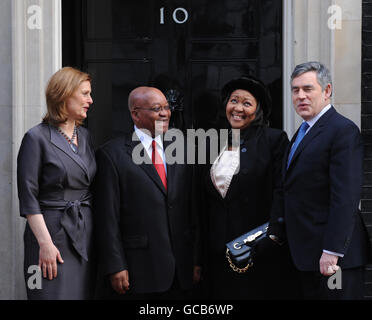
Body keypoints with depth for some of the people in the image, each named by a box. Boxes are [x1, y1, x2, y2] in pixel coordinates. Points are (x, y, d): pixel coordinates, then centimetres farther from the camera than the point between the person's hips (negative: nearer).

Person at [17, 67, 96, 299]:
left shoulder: (85, 136, 12)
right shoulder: (38, 138, -7)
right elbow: (28, 199, -10)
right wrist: (45, 243, -16)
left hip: (86, 232, 6)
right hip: (53, 232, -6)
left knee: (84, 293, 7)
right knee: (55, 294, -5)